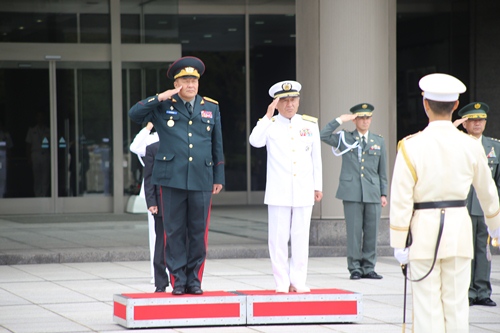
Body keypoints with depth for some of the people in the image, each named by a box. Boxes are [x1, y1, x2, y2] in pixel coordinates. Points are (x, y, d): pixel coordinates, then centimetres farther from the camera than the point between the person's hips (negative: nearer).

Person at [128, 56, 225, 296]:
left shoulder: (211, 108, 12)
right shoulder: (163, 106, 6)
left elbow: (217, 147, 14)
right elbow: (134, 114, -5)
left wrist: (219, 177, 11)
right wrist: (159, 98, -11)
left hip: (202, 180, 2)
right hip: (172, 179, -2)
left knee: (199, 231, 3)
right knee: (175, 231, 1)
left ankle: (194, 279, 11)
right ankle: (178, 279, 7)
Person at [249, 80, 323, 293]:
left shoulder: (310, 124, 9)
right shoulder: (269, 125, 3)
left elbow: (316, 158, 14)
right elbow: (255, 141, -18)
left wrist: (318, 186, 13)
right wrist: (268, 116, -18)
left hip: (303, 193, 2)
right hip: (278, 193, -2)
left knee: (301, 238, 3)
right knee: (279, 238, -1)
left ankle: (298, 281, 9)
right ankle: (282, 283, 4)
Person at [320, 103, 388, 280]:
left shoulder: (379, 141, 13)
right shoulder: (344, 138, 7)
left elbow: (382, 171, 15)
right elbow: (323, 136, -6)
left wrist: (383, 193, 10)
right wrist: (340, 120, -7)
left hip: (373, 193, 2)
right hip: (351, 192, -2)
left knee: (371, 232, 3)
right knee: (354, 231, -2)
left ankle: (368, 268, 11)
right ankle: (355, 268, 4)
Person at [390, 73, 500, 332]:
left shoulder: (412, 146, -9)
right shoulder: (470, 146, 0)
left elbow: (401, 201, -9)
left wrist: (399, 243, -2)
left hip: (424, 227, -2)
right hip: (459, 226, 3)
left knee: (427, 303, 2)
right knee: (456, 301, 8)